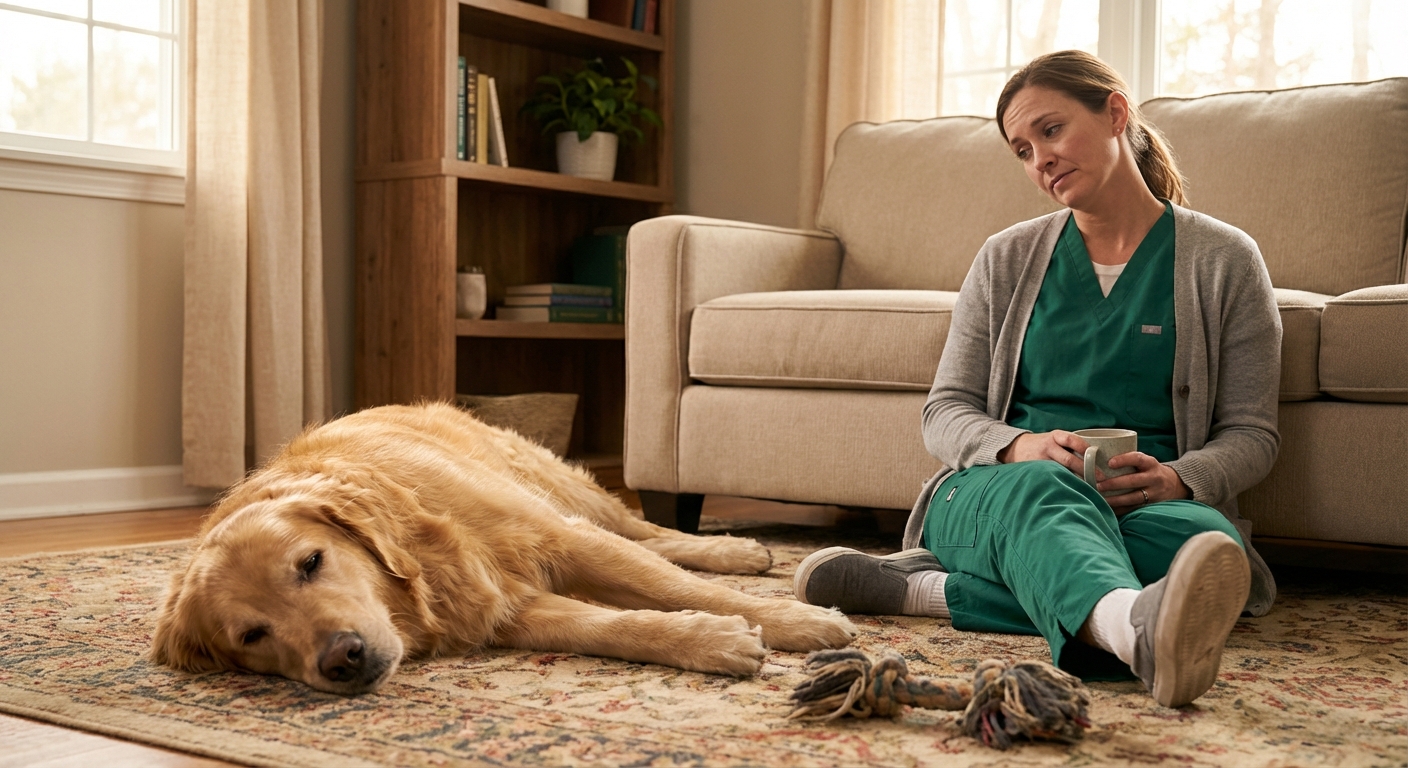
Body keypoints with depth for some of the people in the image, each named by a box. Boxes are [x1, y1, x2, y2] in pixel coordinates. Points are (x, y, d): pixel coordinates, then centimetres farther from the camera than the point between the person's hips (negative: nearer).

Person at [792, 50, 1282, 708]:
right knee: (1044, 488, -37)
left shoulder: (1224, 259, 9)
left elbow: (1250, 435, 7)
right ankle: (1134, 625, -67)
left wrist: (1177, 478, -16)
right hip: (992, 489, 1)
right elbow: (945, 413, 10)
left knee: (1201, 535, -37)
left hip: (1148, 502, 0)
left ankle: (928, 587, -40)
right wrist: (1018, 446, -14)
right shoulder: (1007, 260, 14)